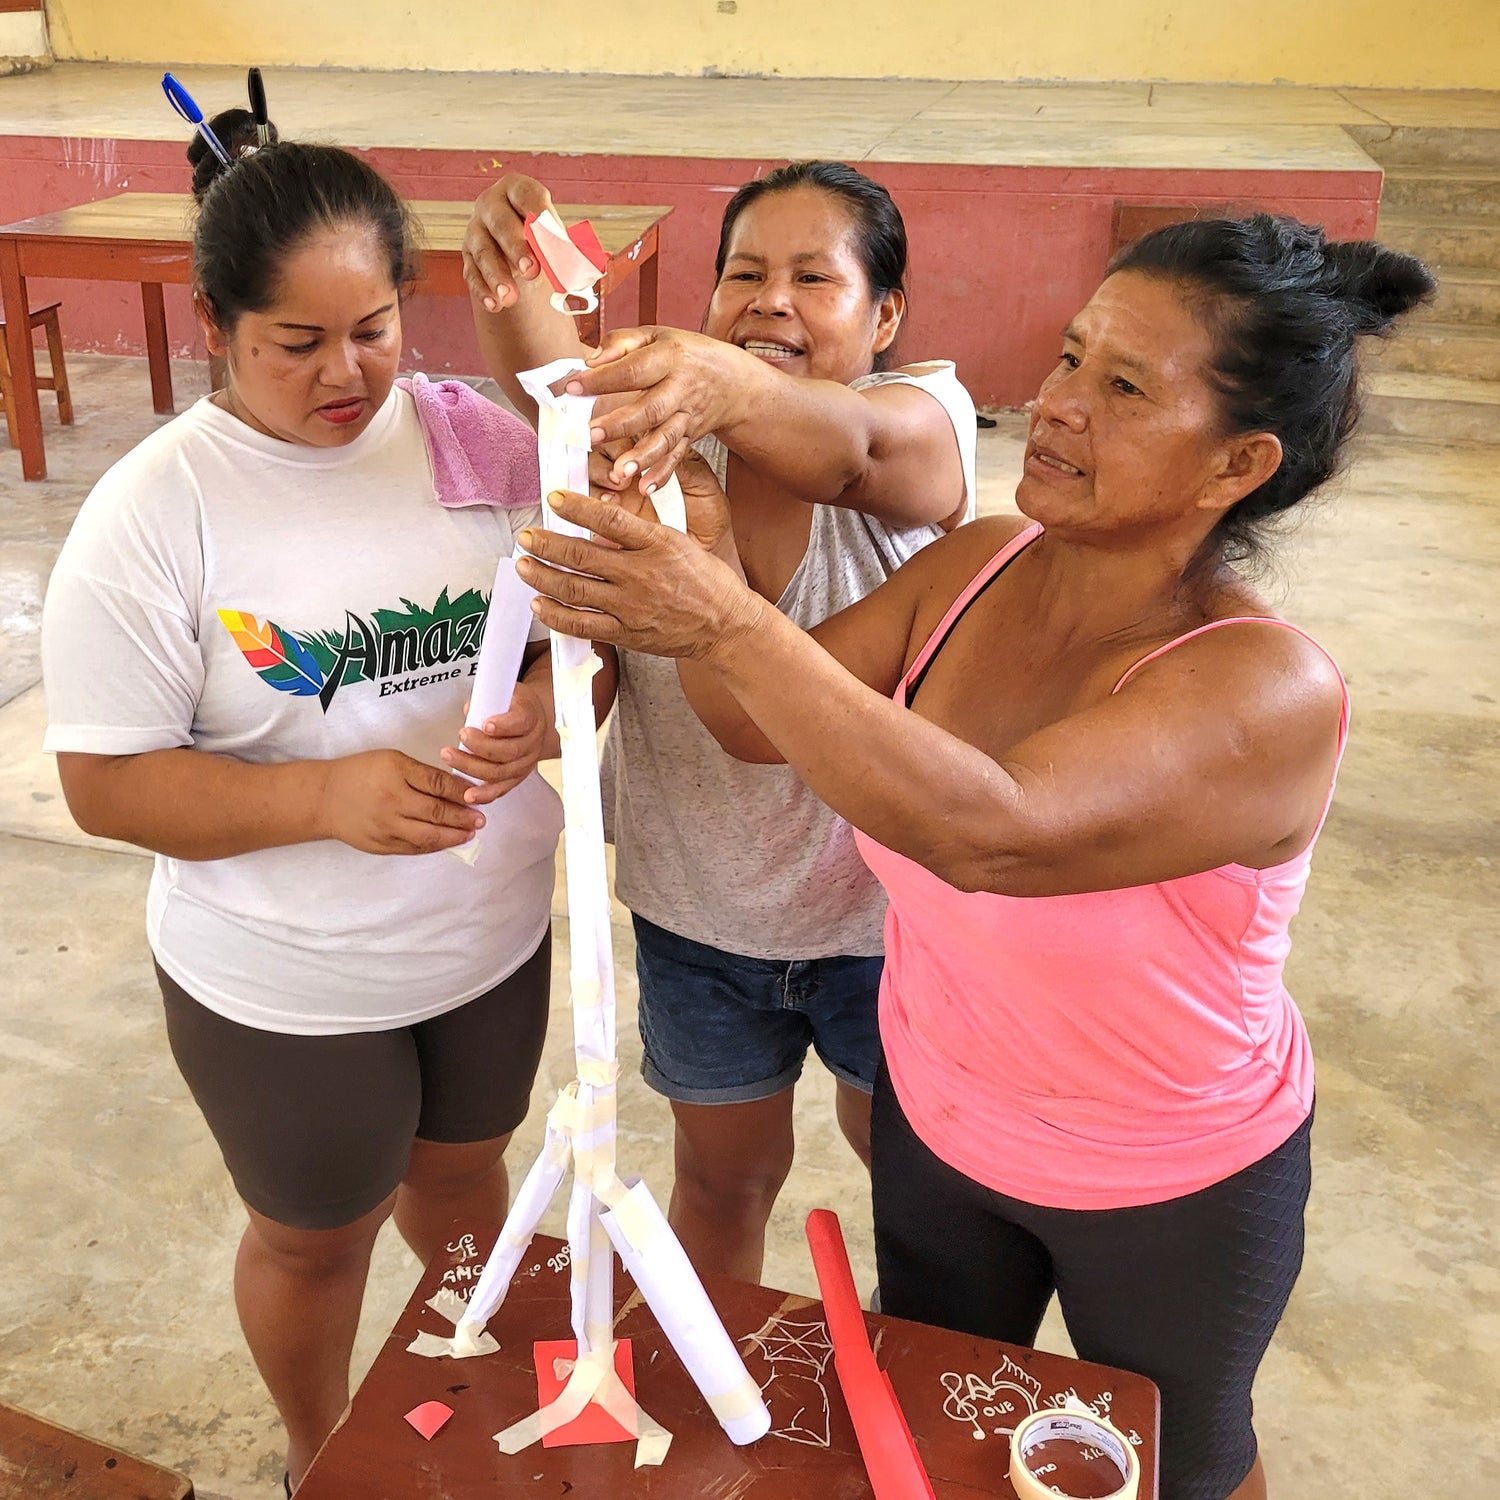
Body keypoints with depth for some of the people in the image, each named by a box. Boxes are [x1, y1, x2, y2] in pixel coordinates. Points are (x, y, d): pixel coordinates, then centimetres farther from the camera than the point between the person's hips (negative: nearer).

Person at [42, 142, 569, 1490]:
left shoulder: (478, 437, -9)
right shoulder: (152, 513, -18)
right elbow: (106, 783, -16)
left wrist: (545, 713, -26)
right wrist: (327, 796, -31)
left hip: (495, 931, 4)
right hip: (286, 986, -3)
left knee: (461, 1172, 27)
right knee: (315, 1237, 20)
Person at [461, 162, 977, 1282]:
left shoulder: (925, 415, -17)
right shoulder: (671, 417, -9)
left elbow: (847, 444, -42)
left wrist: (722, 385, -63)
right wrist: (513, 292, -53)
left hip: (891, 908, -1)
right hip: (698, 908, 2)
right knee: (723, 1172, 23)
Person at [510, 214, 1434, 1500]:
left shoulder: (1268, 689, -33)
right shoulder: (975, 568, -14)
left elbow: (995, 830, -47)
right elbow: (760, 725, -13)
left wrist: (728, 624, -50)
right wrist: (697, 565, -32)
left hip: (1171, 1192, -4)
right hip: (936, 1117, 5)